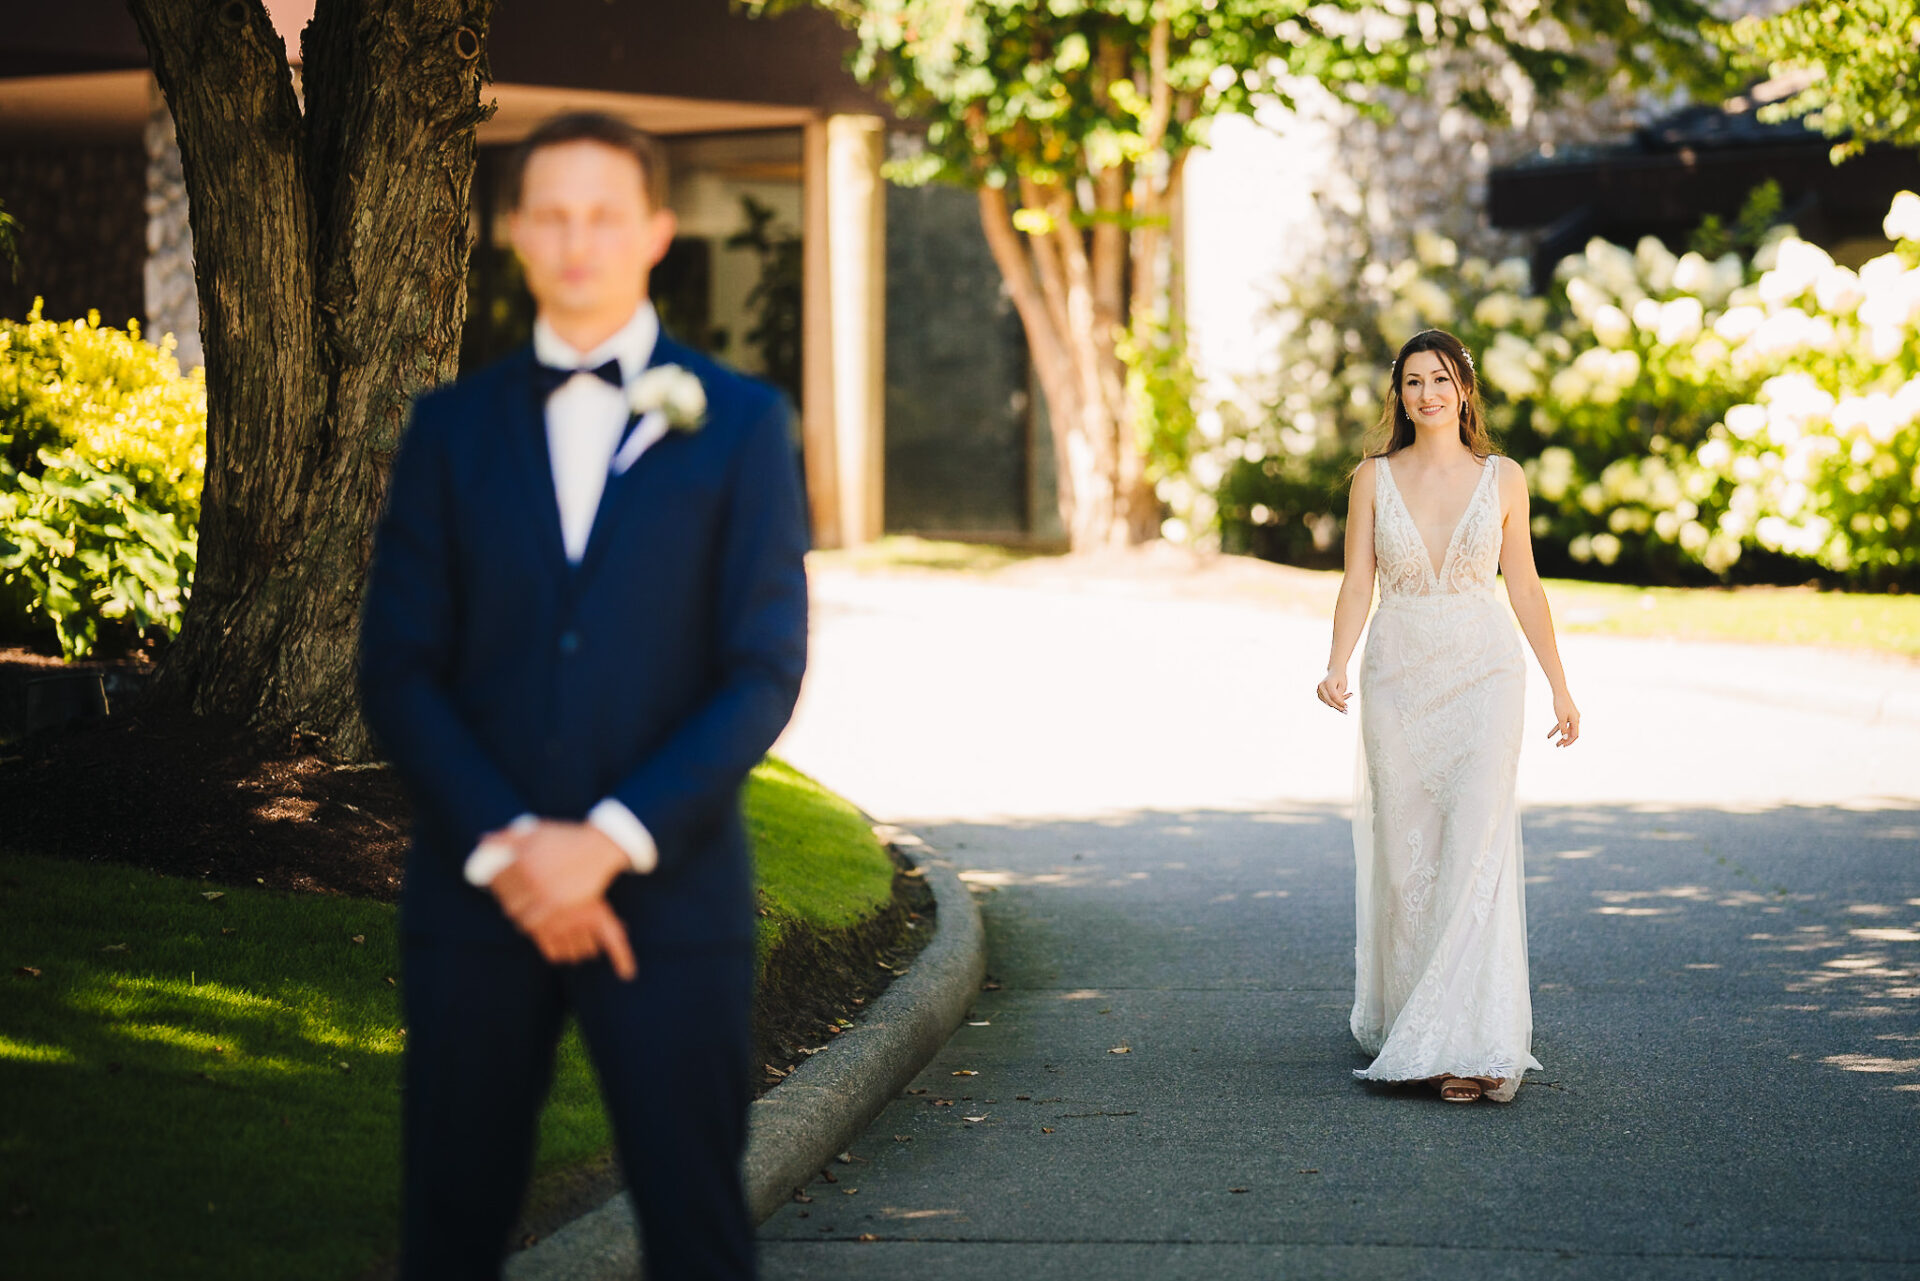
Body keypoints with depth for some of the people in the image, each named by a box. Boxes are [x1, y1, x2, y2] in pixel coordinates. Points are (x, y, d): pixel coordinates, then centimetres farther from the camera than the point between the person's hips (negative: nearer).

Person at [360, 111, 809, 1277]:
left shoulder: (740, 424, 4)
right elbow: (397, 670, 3)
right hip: (479, 894, 2)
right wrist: (504, 847, -10)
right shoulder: (453, 427, 9)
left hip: (667, 892, -2)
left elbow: (765, 672, -3)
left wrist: (612, 841, -13)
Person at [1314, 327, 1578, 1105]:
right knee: (1404, 856, 3)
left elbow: (1523, 585, 9)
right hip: (1397, 678, 1)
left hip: (1482, 675, -1)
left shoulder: (1502, 479, 3)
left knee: (1476, 851, -13)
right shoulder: (1374, 478, 4)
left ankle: (1472, 1041, -15)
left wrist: (1559, 685, 11)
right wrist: (1337, 665, -14)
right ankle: (1406, 1021, 18)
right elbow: (1357, 582, 2)